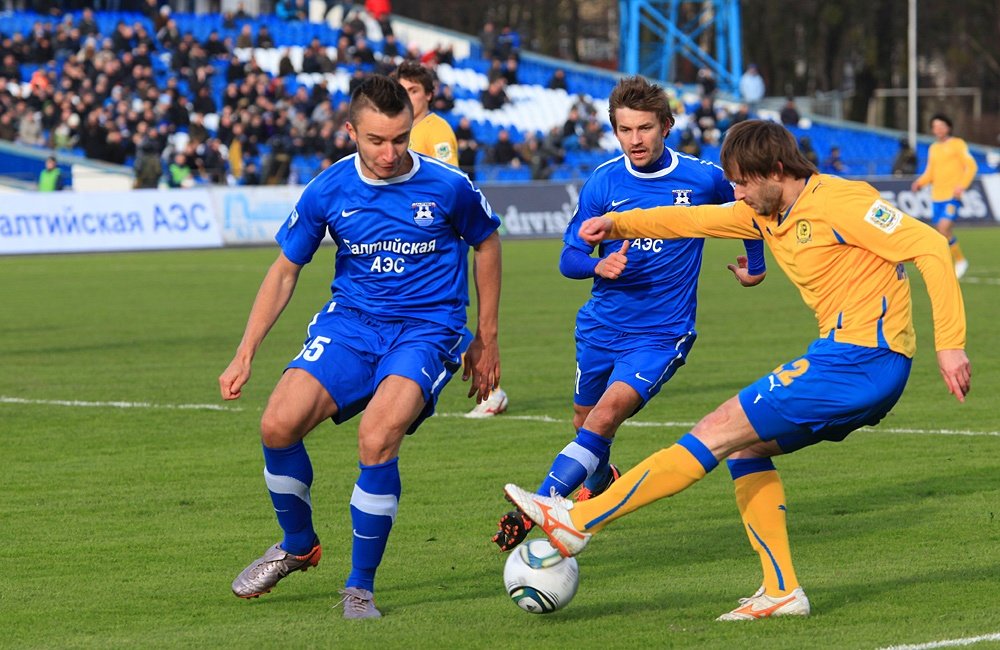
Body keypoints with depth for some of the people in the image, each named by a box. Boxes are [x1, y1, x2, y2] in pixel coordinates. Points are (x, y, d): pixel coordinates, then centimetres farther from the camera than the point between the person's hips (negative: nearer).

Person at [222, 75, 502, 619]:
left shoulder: (447, 187, -9)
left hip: (426, 330, -3)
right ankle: (297, 545, 13)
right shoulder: (327, 191, -4)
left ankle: (360, 586, -11)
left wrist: (486, 340, 13)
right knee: (278, 425, -17)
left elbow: (486, 245, 10)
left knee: (376, 438, -29)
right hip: (350, 323, 3)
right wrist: (245, 355, 3)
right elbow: (285, 270, 8)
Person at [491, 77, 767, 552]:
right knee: (584, 422, 17)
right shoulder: (603, 183, -4)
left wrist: (755, 265, 25)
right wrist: (599, 265, -23)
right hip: (601, 328, 4)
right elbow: (569, 258, -1)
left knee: (604, 418, -23)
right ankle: (598, 482, 52)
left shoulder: (702, 179, -8)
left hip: (662, 332, -4)